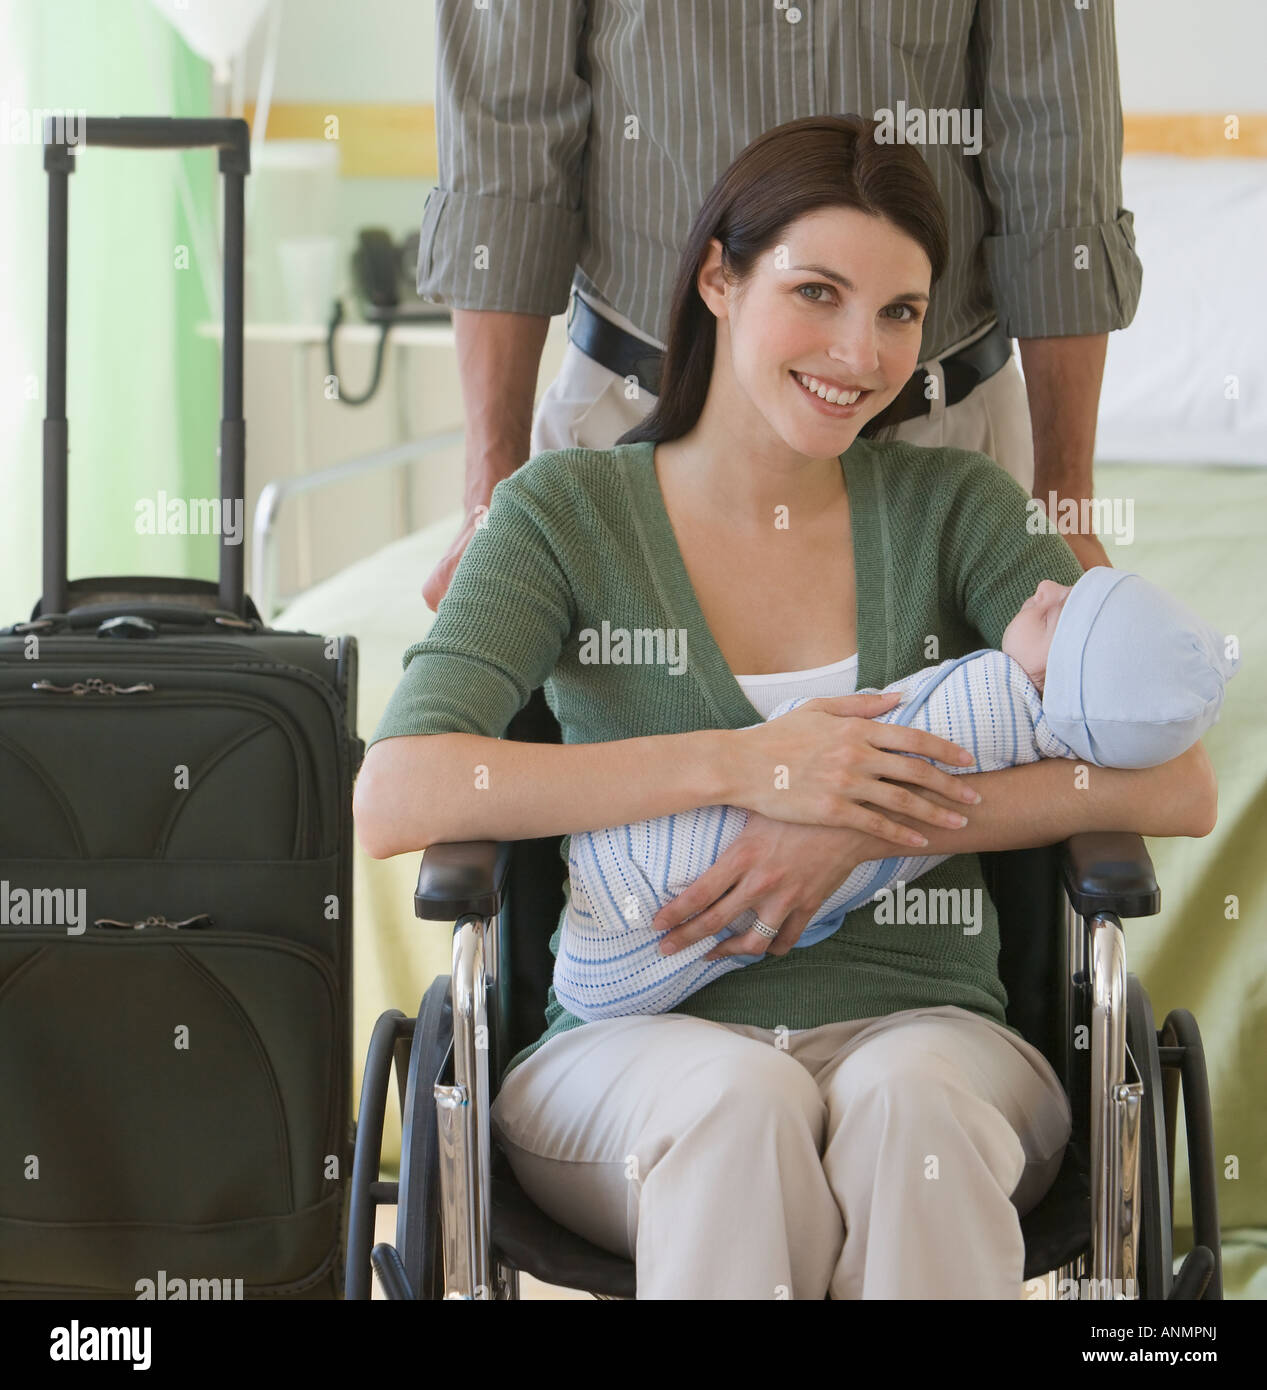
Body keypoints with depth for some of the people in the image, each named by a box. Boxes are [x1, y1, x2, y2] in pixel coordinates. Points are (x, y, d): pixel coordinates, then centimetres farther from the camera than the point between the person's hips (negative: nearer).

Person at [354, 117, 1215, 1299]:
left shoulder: (950, 510, 9)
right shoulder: (568, 514, 4)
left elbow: (1179, 787, -3)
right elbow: (394, 800, -12)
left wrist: (861, 828, -15)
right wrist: (744, 765, -18)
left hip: (917, 1027, 1)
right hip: (634, 1046, -1)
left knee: (909, 1103, -35)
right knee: (741, 1102, -36)